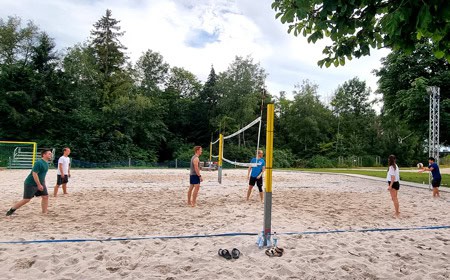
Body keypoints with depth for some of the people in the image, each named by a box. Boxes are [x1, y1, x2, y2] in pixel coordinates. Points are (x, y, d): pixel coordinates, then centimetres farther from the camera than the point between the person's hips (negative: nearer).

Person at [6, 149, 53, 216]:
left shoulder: (46, 163, 8)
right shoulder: (39, 163, -21)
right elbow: (34, 174, -25)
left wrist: (43, 184, 20)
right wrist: (39, 185, -25)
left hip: (40, 183, 8)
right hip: (30, 184, -8)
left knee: (45, 196, 0)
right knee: (26, 200, -3)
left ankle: (44, 212, 7)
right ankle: (12, 209, 17)